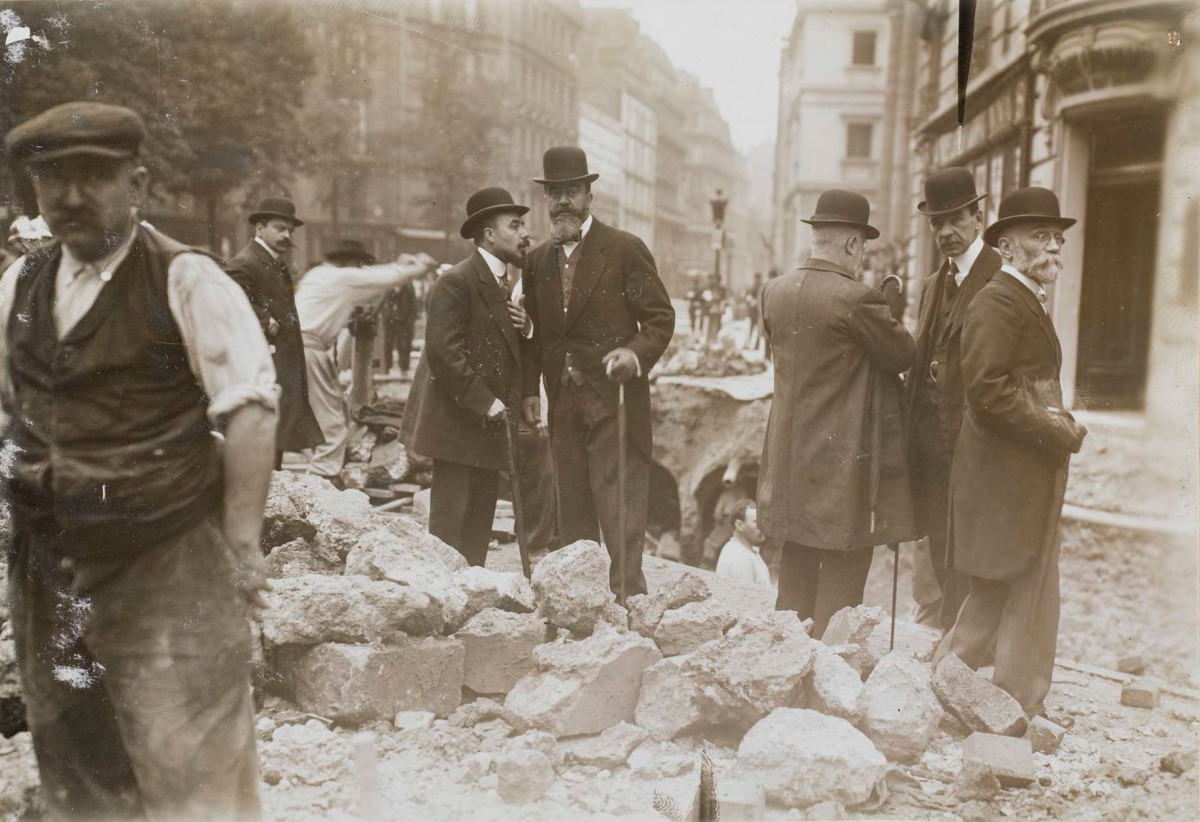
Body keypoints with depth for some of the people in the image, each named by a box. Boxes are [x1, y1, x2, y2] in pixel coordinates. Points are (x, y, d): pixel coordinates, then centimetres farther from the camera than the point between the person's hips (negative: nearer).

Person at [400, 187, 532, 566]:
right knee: (450, 521, -6)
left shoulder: (502, 283, 17)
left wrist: (523, 329, 0)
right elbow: (443, 352, -21)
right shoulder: (456, 282, -13)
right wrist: (487, 404, -20)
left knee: (480, 520, 13)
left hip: (489, 422, 9)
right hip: (458, 422, -9)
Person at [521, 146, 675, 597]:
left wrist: (638, 354, -21)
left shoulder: (625, 249, -3)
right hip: (564, 405, 5)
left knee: (620, 510, -7)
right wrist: (530, 389, 7)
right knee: (572, 515, 11)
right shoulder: (537, 260, 13)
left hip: (614, 402, -5)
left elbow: (660, 317, -2)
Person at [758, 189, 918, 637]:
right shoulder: (857, 299, -18)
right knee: (842, 575, 3)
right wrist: (889, 311, 9)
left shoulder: (775, 292, 3)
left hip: (790, 459, 7)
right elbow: (903, 355, -8)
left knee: (797, 565, 17)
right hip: (846, 460, -7)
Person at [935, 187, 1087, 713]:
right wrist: (1057, 432, -16)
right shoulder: (998, 300, -15)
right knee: (1001, 598, -2)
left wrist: (1061, 424, 4)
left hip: (1031, 474, 10)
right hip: (1004, 476, -10)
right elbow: (988, 390, -24)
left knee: (1030, 596, 15)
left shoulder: (1028, 300, 18)